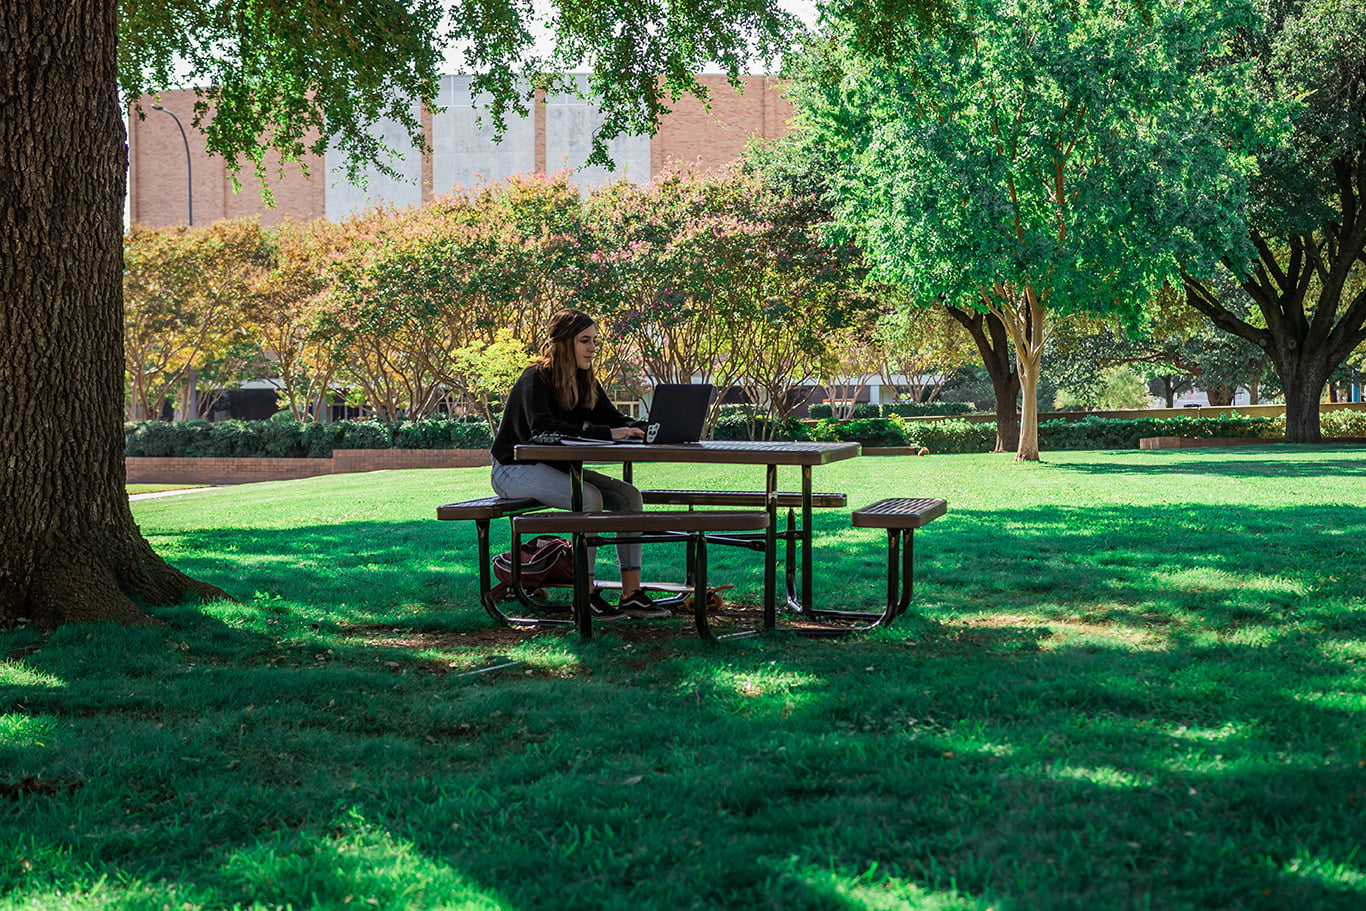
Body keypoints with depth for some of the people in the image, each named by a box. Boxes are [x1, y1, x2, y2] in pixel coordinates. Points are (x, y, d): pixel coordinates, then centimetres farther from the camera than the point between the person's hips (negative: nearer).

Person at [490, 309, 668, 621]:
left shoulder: (586, 382, 7)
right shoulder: (536, 379, -18)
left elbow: (614, 419, 4)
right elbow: (542, 428, -34)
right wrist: (606, 434, -40)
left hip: (557, 466, 8)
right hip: (515, 469, -8)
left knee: (629, 496, -10)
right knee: (589, 497, -32)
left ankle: (631, 594, -13)